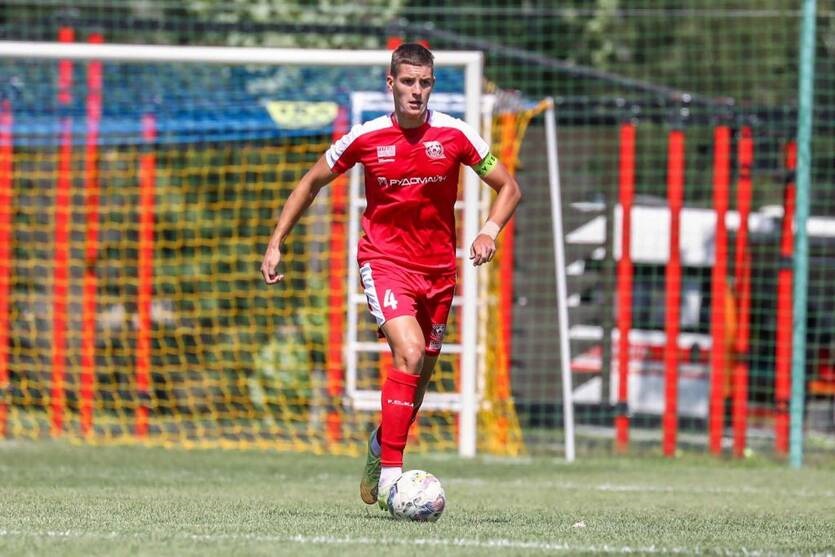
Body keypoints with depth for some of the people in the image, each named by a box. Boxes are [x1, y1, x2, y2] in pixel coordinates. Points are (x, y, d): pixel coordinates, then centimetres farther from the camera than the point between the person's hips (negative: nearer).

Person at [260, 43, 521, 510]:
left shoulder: (454, 134, -5)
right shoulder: (366, 138, -6)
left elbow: (509, 187, 2)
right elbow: (311, 183, 8)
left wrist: (490, 230, -17)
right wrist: (276, 244, 4)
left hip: (438, 269, 3)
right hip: (384, 260, -3)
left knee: (421, 373, 11)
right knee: (409, 353, -25)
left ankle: (381, 446, 40)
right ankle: (390, 472, -23)